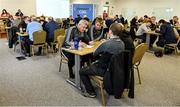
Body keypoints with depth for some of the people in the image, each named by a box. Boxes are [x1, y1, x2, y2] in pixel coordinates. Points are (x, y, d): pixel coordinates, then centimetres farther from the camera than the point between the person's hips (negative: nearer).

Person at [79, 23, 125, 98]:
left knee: (81, 71, 7)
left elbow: (95, 55, -11)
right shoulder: (122, 43, -7)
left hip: (104, 70, -8)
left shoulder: (106, 44, -29)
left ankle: (91, 92, 14)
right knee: (95, 63, 33)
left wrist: (100, 56, 9)